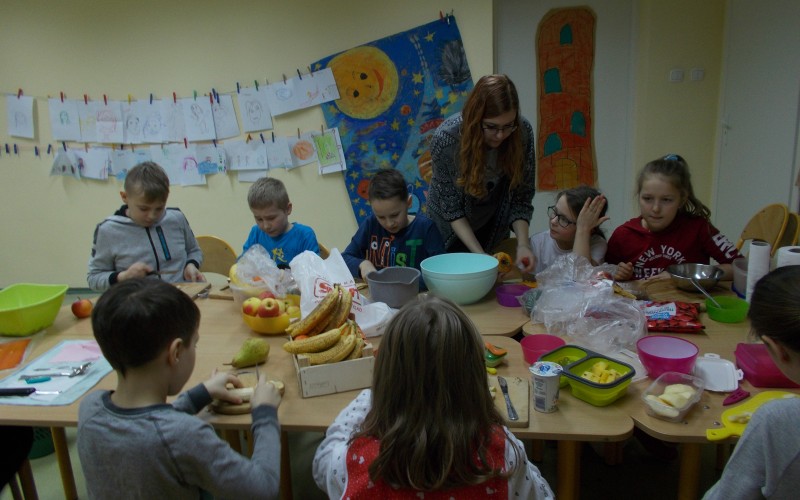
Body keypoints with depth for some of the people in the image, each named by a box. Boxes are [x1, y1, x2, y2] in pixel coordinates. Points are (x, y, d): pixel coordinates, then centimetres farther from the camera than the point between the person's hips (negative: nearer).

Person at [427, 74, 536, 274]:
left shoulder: (523, 132, -25)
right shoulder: (445, 138, -31)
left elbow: (521, 197, -17)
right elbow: (452, 208, -24)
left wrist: (523, 244, -30)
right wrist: (479, 254, -31)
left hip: (495, 227, 2)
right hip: (453, 227, -2)